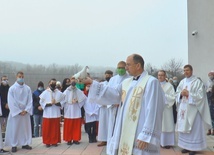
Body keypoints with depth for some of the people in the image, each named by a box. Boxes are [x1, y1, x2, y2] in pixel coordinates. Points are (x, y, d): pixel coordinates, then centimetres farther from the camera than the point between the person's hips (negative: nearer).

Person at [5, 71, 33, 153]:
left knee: (26, 128, 8)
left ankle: (25, 143, 18)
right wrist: (19, 111, -13)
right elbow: (11, 102, -9)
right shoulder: (12, 88, -6)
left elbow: (30, 101, 1)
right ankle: (14, 145, 11)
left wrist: (26, 110, -10)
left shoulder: (27, 88, 1)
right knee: (14, 129, 2)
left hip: (25, 112, 3)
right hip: (15, 112, -2)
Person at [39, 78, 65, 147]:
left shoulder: (59, 93, 2)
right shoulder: (45, 92, -2)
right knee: (47, 128, 3)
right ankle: (47, 142, 14)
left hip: (56, 113, 2)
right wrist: (49, 103, -14)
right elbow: (41, 102, -3)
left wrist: (57, 103, -14)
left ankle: (55, 141, 17)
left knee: (55, 128, 6)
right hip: (47, 114, -1)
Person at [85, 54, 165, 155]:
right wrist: (93, 83, 13)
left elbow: (152, 112, -14)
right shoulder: (126, 82, 12)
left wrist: (145, 136, -18)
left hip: (138, 134, -7)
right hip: (124, 132, 7)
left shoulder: (151, 82, -10)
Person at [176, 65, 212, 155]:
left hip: (192, 109, -5)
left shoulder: (198, 82, -5)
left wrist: (188, 94, -16)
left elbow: (200, 95, -11)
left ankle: (193, 148, 7)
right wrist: (181, 94, -10)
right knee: (184, 128, 8)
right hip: (183, 108, 6)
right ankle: (186, 146, 18)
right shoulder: (182, 82, 11)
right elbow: (177, 94, 12)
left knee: (193, 128, -2)